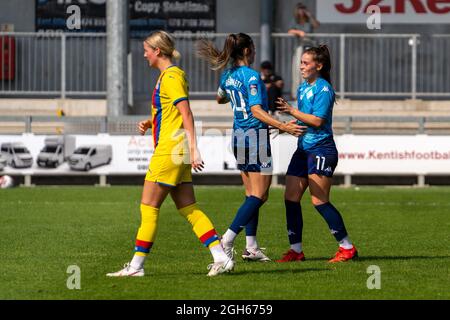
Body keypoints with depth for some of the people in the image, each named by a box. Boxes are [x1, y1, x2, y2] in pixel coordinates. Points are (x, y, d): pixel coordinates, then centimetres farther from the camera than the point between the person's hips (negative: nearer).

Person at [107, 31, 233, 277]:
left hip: (170, 149, -10)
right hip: (174, 152, 10)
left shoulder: (171, 77, -12)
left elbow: (186, 114, -19)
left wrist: (194, 149, -24)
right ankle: (221, 258, 0)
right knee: (188, 209, 6)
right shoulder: (168, 75, 19)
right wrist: (149, 125, 12)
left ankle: (136, 266, 0)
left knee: (148, 207, -4)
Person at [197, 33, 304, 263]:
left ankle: (251, 247, 11)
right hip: (256, 136, -9)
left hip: (239, 137, 9)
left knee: (252, 194, 13)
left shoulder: (228, 76, 9)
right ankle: (227, 240, -15)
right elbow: (256, 111, -23)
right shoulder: (251, 76, -15)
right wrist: (282, 126, -29)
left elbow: (220, 99, 29)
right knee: (259, 195, -6)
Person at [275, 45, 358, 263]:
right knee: (291, 198, 3)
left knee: (319, 200, -10)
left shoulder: (323, 89, -12)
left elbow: (317, 120, -19)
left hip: (321, 149, -9)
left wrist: (291, 111, -18)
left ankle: (347, 247, -3)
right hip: (303, 149, 9)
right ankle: (296, 249, 8)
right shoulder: (303, 87, 15)